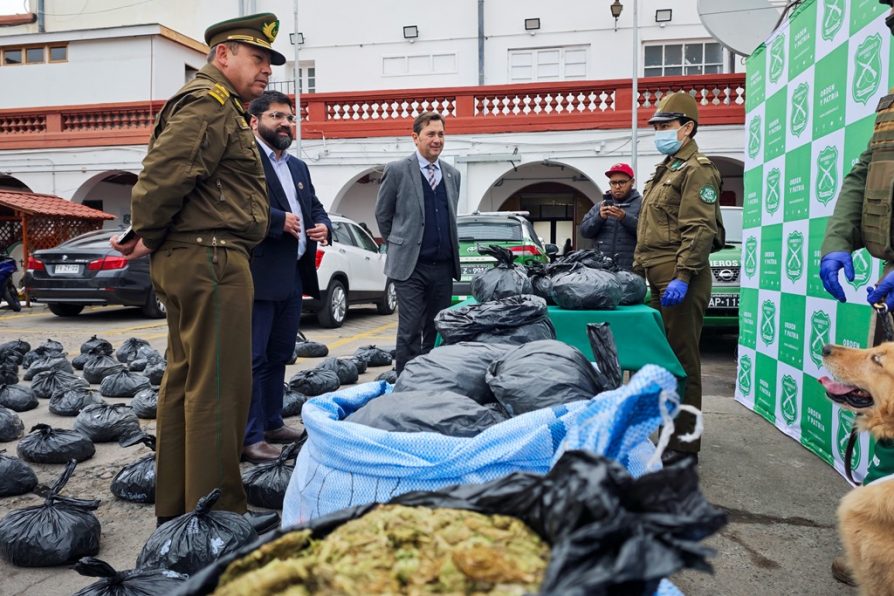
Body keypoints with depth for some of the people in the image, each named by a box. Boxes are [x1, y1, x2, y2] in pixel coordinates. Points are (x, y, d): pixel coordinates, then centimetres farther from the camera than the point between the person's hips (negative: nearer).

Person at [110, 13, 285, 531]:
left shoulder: (220, 109, 24)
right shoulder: (211, 103, -10)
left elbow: (165, 177, 25)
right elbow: (163, 174, -23)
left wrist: (148, 237, 14)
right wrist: (149, 236, -10)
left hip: (187, 261, 11)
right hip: (212, 259, -11)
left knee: (185, 383, 13)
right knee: (219, 390, -7)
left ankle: (176, 507, 25)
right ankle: (219, 515, 1)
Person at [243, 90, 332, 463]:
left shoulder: (299, 167, 22)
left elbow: (316, 207, 25)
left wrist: (323, 226, 4)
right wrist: (279, 220, -18)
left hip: (293, 278, 9)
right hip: (258, 276, -9)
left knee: (279, 356, 15)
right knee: (253, 359, -4)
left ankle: (272, 424, 26)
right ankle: (249, 437, 3)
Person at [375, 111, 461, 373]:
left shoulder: (452, 174, 12)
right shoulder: (397, 170, -3)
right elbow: (382, 214, 6)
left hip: (443, 266, 5)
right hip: (411, 265, -4)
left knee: (436, 331, 10)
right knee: (410, 332, -4)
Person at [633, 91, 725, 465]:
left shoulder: (696, 170, -7)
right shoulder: (665, 171, 23)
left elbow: (699, 230, -17)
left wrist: (683, 277, -25)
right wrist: (639, 270, 22)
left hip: (679, 279, -10)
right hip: (658, 279, 10)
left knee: (682, 358, -6)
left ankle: (684, 444, 0)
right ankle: (667, 428, 25)